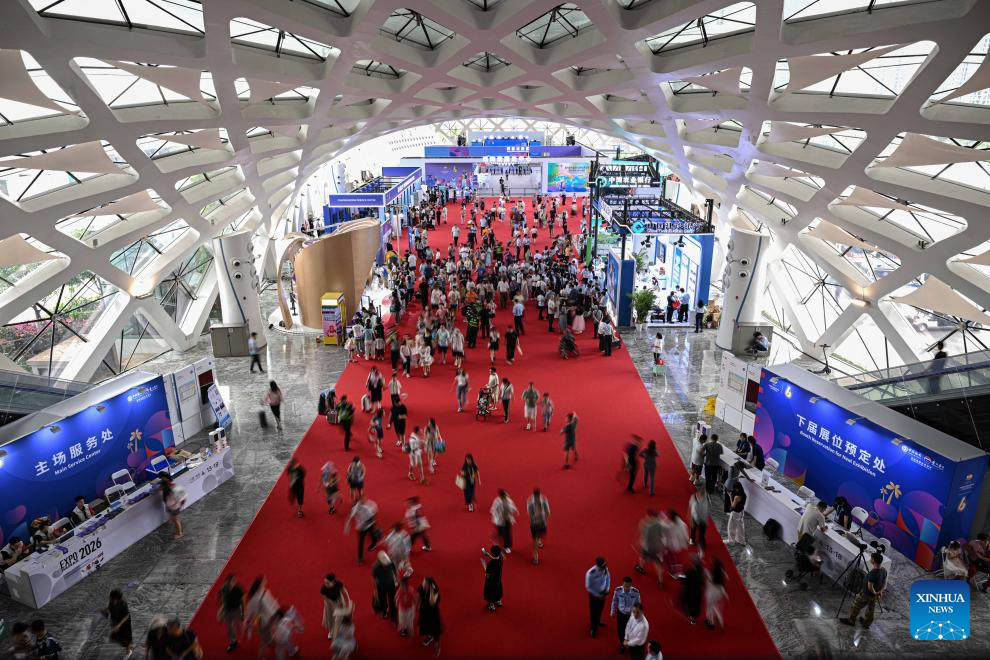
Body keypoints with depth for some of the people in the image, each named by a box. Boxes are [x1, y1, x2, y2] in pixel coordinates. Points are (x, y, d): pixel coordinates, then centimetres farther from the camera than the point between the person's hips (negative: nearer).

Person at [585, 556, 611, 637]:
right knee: (593, 611, 14)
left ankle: (597, 622, 55)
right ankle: (593, 628, 38)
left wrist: (607, 589, -9)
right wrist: (597, 595, -18)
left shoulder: (605, 568, -20)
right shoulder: (590, 573, -35)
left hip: (603, 593, 5)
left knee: (600, 609, 27)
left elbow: (608, 578, 1)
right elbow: (588, 587, -22)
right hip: (594, 594, -5)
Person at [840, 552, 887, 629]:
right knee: (870, 609, 25)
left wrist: (874, 593, -13)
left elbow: (870, 587, -31)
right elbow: (884, 583, 6)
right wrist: (880, 591, 6)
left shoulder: (873, 572, -36)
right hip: (875, 596, 8)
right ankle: (867, 623, 42)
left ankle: (851, 620, 29)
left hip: (866, 594, -8)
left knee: (856, 606, 13)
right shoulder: (884, 570, -9)